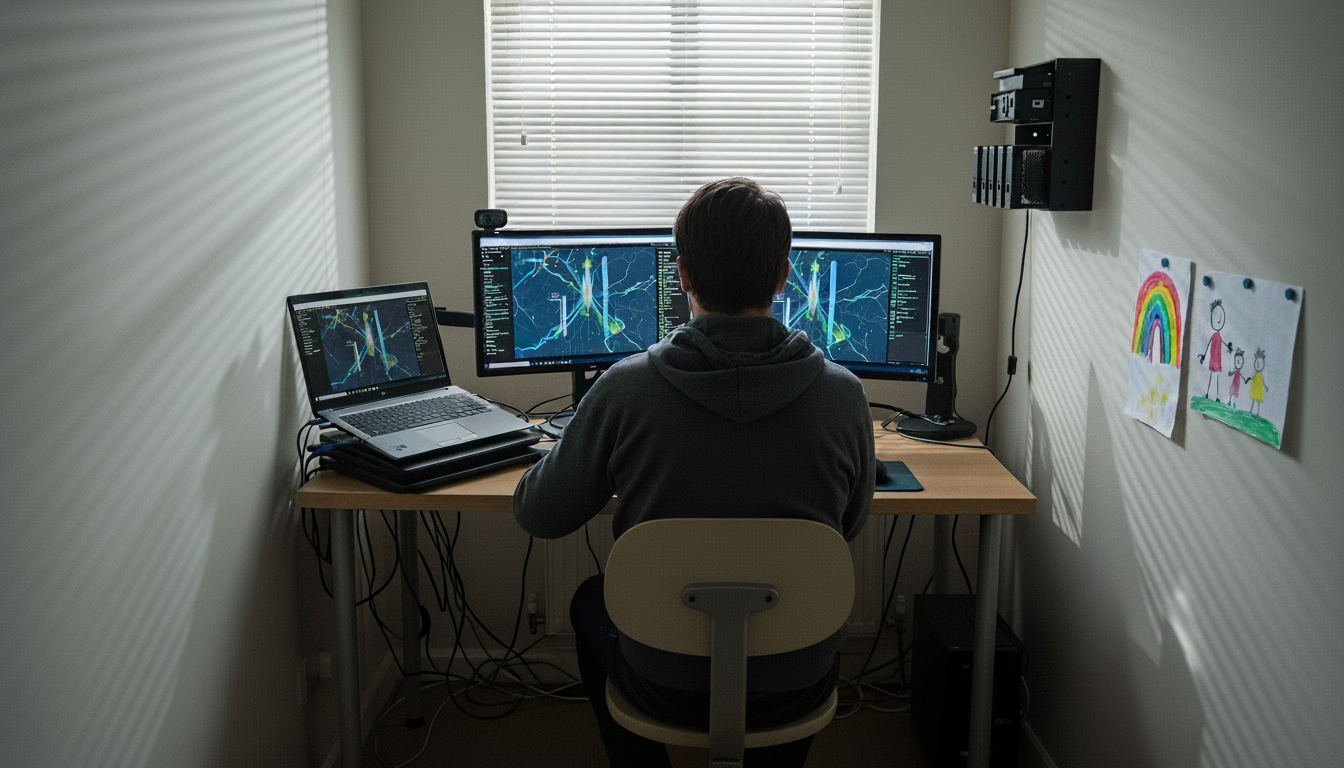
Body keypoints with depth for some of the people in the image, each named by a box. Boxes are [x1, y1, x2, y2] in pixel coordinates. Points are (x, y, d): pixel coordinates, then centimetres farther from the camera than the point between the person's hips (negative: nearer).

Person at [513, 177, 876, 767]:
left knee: (590, 601, 31)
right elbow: (851, 527, 3)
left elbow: (538, 515, -5)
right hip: (799, 686, 2)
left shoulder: (625, 389, -20)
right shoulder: (842, 393, -15)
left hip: (668, 687, -1)